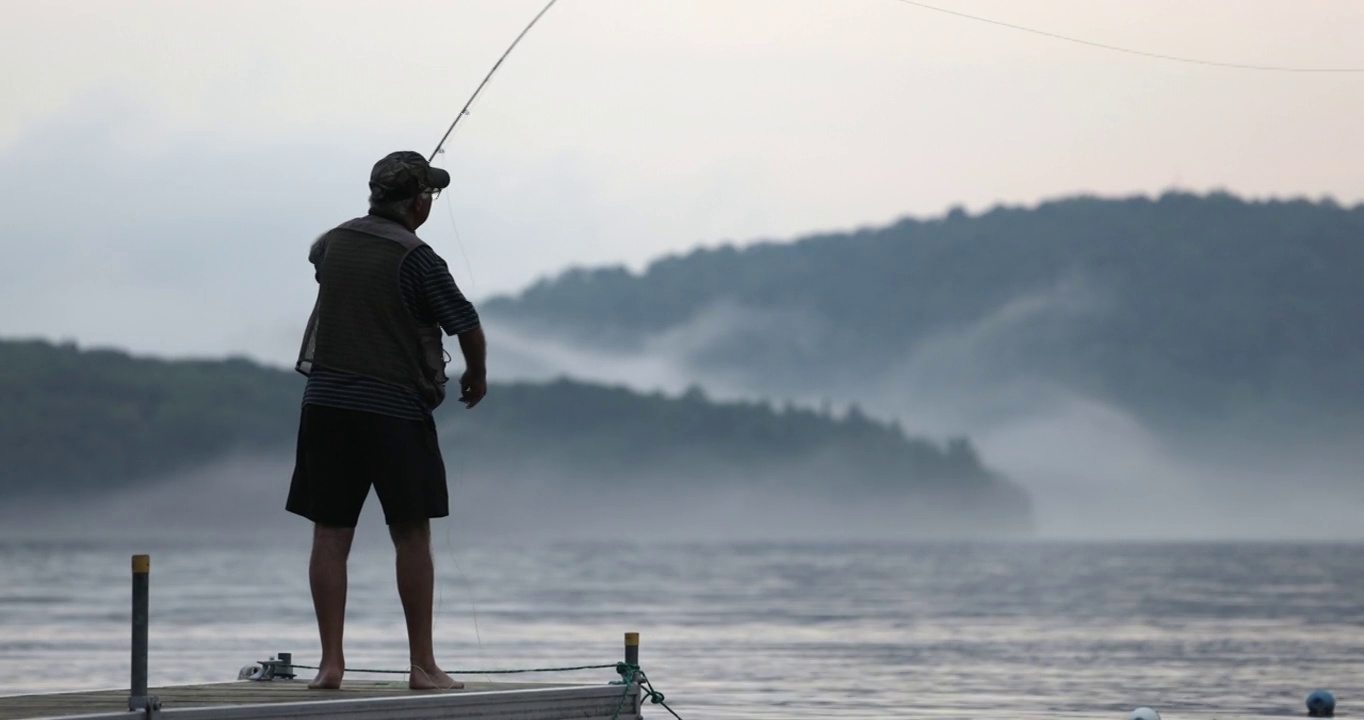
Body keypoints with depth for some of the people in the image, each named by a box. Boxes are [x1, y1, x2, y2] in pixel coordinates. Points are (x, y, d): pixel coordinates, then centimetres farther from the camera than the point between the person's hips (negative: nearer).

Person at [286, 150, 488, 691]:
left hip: (326, 402, 5)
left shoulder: (334, 242, 7)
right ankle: (422, 666, 5)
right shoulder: (415, 257, -10)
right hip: (395, 408, -5)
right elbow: (467, 325, -11)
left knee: (330, 535, 5)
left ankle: (331, 661, 2)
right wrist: (477, 374, 10)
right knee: (412, 537, 3)